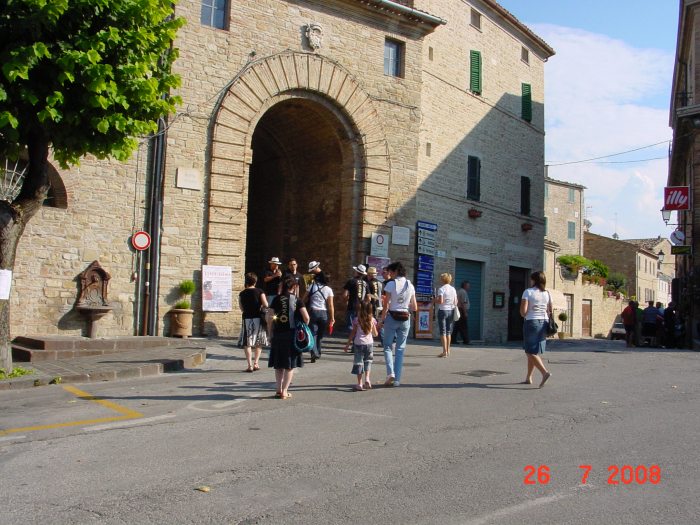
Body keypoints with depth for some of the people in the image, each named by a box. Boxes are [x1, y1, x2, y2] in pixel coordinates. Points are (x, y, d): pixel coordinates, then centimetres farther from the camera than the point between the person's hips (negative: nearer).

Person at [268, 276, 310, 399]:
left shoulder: (276, 299, 2)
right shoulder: (297, 300, -2)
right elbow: (306, 317, -10)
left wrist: (271, 333, 4)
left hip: (278, 334, 2)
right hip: (292, 334, -2)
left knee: (278, 365, 13)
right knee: (290, 365, 7)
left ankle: (278, 390, 15)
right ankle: (284, 391, 4)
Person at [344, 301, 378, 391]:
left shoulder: (357, 320, -5)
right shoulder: (372, 320, 0)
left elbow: (353, 333, -3)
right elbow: (375, 334, 8)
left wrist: (347, 345, 3)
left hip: (358, 343, -2)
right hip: (369, 343, 2)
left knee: (358, 362, 5)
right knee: (368, 361, 19)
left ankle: (359, 384, 5)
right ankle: (367, 378, 3)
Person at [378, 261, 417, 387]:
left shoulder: (391, 284, -7)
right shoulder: (410, 285, 5)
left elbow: (386, 306, -9)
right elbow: (415, 308, 5)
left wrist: (382, 320, -2)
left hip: (392, 317, -3)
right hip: (405, 319, 3)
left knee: (387, 346, 8)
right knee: (400, 349, 9)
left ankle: (390, 372, -12)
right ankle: (397, 379, 8)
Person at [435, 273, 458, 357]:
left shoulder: (441, 289, -11)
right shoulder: (453, 289, 8)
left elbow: (440, 301, -20)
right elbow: (455, 302, 7)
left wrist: (435, 300, -2)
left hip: (443, 310, -6)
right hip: (451, 310, 6)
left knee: (443, 331, -3)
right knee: (448, 331, 14)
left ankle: (445, 351, -8)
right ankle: (448, 350, 18)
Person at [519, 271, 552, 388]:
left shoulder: (528, 292, -9)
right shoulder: (547, 293, 7)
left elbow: (523, 311, -15)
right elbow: (550, 312, 8)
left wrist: (524, 315, 7)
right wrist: (548, 326, 18)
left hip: (531, 322, -6)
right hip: (544, 322, 6)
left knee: (530, 352, -2)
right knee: (533, 351, 14)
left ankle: (545, 372, -21)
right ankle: (528, 378, 19)